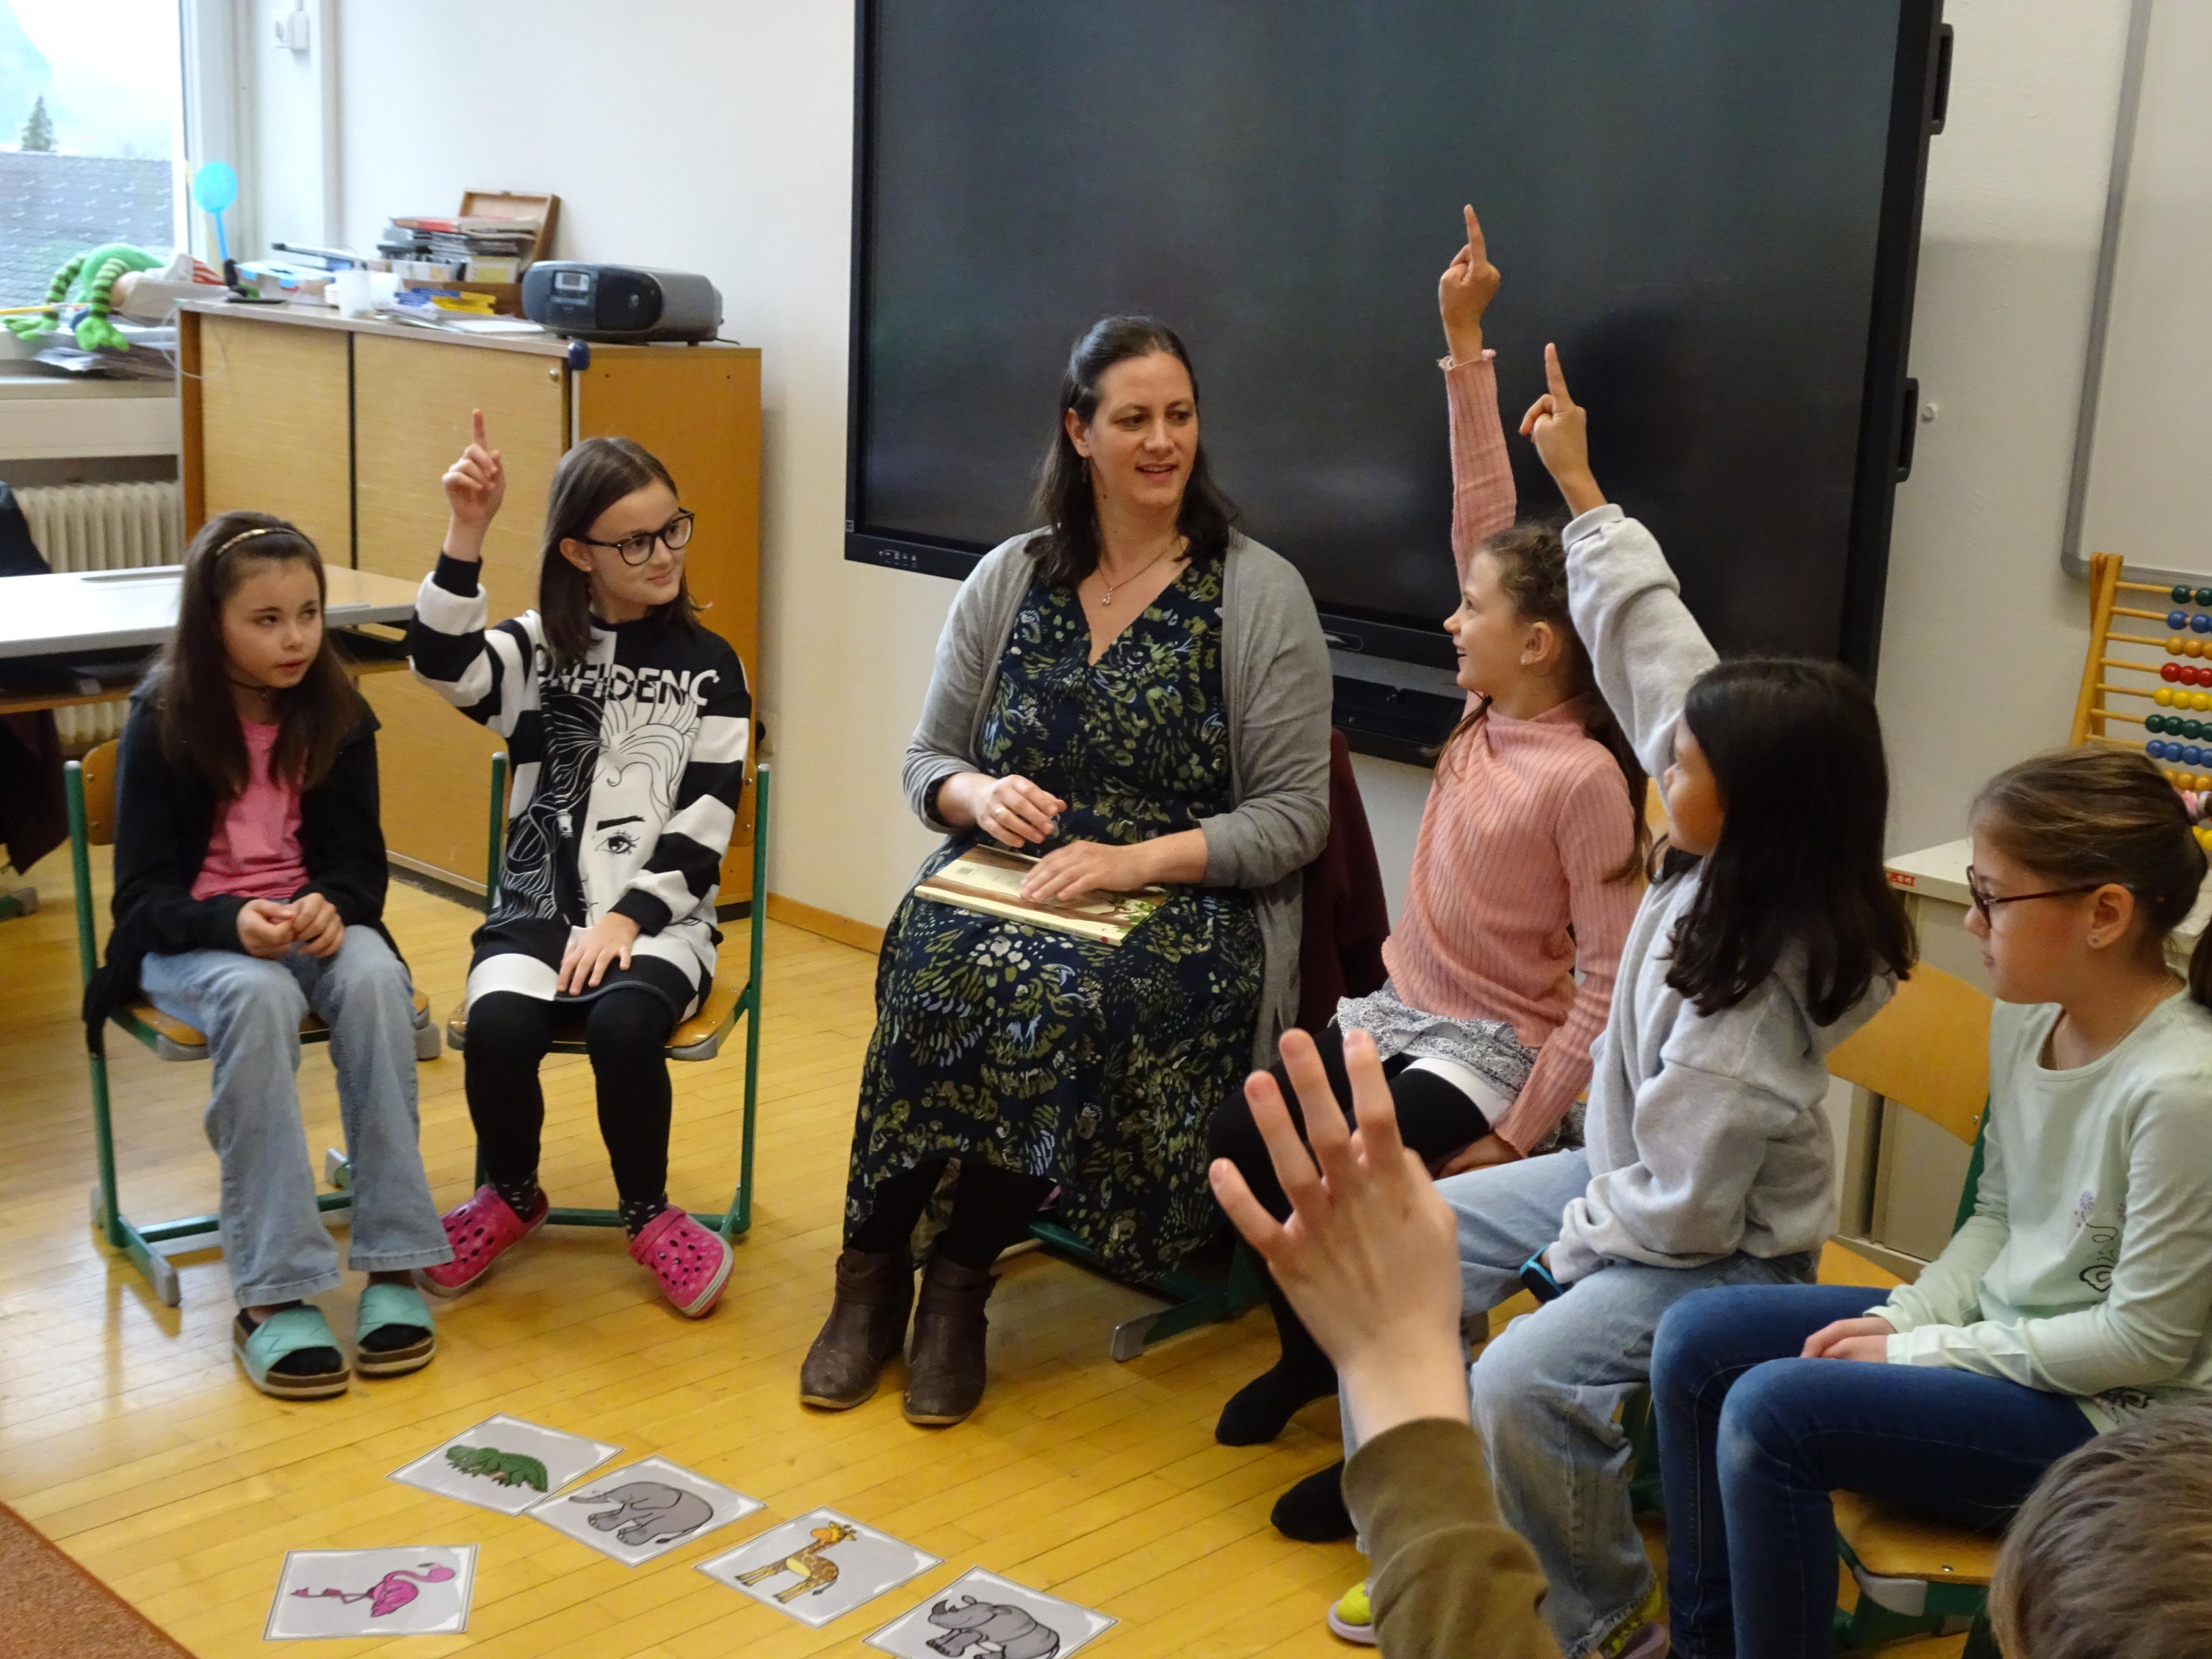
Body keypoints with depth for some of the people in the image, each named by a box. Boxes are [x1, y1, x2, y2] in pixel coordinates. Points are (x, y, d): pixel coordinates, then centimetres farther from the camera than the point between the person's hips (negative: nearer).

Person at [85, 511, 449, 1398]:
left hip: (312, 921, 3)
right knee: (258, 999, -37)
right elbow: (143, 894, -9)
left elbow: (361, 862, 3)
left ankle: (393, 1259, -30)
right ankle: (273, 1291, -38)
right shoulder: (162, 721, -7)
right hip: (191, 937, -2)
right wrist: (235, 923, -29)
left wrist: (330, 907, -21)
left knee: (375, 980, -33)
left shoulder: (336, 715, 0)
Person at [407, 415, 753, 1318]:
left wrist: (627, 918, -13)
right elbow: (442, 663, -15)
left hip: (659, 915, -1)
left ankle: (648, 1214, -4)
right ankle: (511, 1195, 3)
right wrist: (466, 535, -26)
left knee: (623, 1023, -32)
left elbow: (705, 817, -3)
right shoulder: (539, 646, 7)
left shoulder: (708, 666, 4)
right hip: (538, 906, 1)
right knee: (498, 1023, -29)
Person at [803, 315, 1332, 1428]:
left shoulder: (1260, 593, 0)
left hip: (1185, 902, -3)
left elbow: (1295, 815, -4)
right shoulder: (1008, 579, 11)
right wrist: (978, 794, -9)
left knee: (1064, 996, -35)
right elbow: (926, 761, 16)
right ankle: (874, 1273, -17)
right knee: (936, 963, -31)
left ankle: (959, 1283, -17)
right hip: (1011, 875, 3)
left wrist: (1137, 860, -17)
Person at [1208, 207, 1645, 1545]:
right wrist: (1465, 351, 1)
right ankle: (1312, 1357, 12)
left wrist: (1523, 1131, -20)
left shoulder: (1584, 778, -19)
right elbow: (1486, 522, 3)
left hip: (1492, 1047, -7)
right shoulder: (1491, 714, 1)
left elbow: (1607, 980, -19)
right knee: (1243, 1133, -9)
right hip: (1399, 1009, 7)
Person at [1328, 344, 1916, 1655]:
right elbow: (1654, 642, -7)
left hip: (1715, 1249, -9)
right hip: (1629, 1180, 9)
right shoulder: (1736, 868, -12)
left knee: (1518, 1389, -29)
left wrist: (1576, 1242, -9)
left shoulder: (1753, 1004, -34)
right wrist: (1581, 489, -3)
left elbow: (1683, 1208, -27)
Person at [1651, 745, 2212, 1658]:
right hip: (2000, 1331, 9)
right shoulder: (2027, 1015, -3)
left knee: (1773, 1413, -23)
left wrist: (1919, 1351, -16)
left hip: (2109, 1410, -9)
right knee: (1697, 1341, 1)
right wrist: (1903, 1317, -5)